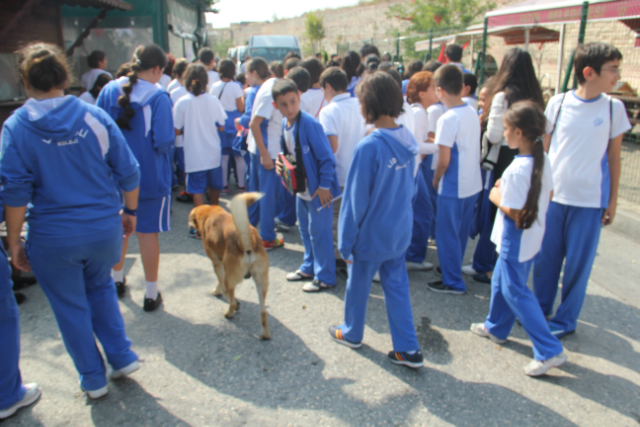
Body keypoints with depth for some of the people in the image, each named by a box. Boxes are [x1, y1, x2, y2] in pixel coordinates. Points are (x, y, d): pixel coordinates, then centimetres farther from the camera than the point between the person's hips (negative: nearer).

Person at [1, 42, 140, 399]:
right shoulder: (95, 116, -4)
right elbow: (128, 172, -3)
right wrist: (130, 211, 11)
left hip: (53, 238, -2)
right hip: (104, 228, 2)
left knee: (71, 306, 16)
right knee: (100, 287, 28)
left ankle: (94, 379, 30)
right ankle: (122, 356, 27)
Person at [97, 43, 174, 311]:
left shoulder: (109, 90, -1)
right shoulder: (158, 96, -16)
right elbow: (163, 140, -22)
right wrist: (170, 139, 0)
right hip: (150, 176, -4)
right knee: (148, 232, 6)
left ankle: (117, 279, 40)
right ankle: (151, 294, 17)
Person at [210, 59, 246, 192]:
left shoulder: (214, 86, 0)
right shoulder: (236, 87, -10)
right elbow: (241, 108, -9)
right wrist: (242, 95, 6)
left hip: (220, 123, 3)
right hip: (234, 122, -2)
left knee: (223, 155, 9)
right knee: (239, 156, 8)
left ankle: (224, 185, 14)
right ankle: (241, 185, 13)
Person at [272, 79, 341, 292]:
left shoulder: (309, 124, -22)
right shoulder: (284, 124, 2)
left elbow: (326, 157, -20)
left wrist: (324, 186, -19)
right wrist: (280, 162, -3)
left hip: (318, 189, -9)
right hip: (301, 187, 9)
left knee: (318, 232, 2)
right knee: (305, 229, 21)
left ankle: (324, 277, 17)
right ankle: (309, 267, 40)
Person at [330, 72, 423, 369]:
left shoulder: (368, 147, -24)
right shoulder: (407, 140, -3)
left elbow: (355, 199, -18)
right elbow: (409, 186, 8)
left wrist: (345, 241, -8)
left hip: (372, 234, -6)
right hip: (400, 230, 6)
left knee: (358, 286, 17)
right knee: (397, 287, 17)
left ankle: (352, 334, 40)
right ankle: (408, 349, 23)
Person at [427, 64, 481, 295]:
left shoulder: (448, 119, -19)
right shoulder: (473, 113, 4)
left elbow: (444, 160, -19)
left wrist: (435, 180, -2)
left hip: (453, 187, -8)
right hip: (473, 183, 8)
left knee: (447, 235, 5)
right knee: (461, 232, 21)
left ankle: (453, 282, 15)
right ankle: (453, 268, 37)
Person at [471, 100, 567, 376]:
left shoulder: (517, 169, -27)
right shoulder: (543, 160, 0)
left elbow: (514, 212, -24)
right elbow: (547, 196, 10)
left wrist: (496, 196, -7)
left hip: (516, 241, -9)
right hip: (534, 236, 9)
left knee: (515, 292, 2)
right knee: (501, 282, 23)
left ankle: (550, 351, 6)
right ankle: (496, 328, 40)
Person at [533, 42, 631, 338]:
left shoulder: (614, 108, 0)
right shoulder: (558, 103, -2)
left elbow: (614, 156, 5)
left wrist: (613, 200, 5)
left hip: (590, 200, 0)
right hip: (552, 194, 1)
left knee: (578, 263, 5)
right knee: (545, 256, 10)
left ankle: (565, 319, 23)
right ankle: (540, 307, 32)